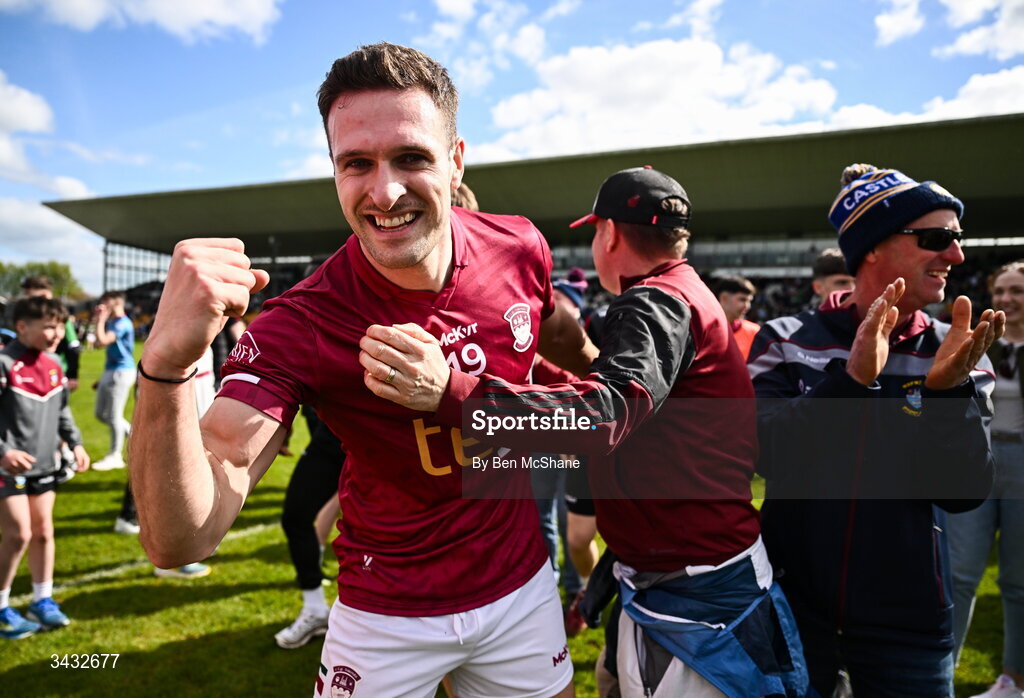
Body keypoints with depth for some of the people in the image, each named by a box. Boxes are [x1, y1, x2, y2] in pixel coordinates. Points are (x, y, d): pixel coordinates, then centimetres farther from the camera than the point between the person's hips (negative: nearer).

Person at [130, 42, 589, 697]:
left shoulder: (521, 249, -15)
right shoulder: (300, 326, -25)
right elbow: (182, 540, -31)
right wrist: (166, 367, -46)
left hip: (523, 586, 4)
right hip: (388, 617, -3)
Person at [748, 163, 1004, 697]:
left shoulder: (953, 355, -3)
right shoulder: (786, 342, -8)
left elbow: (961, 493, -9)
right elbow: (767, 455, -18)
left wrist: (949, 390, -24)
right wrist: (851, 379, -29)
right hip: (792, 606, -1)